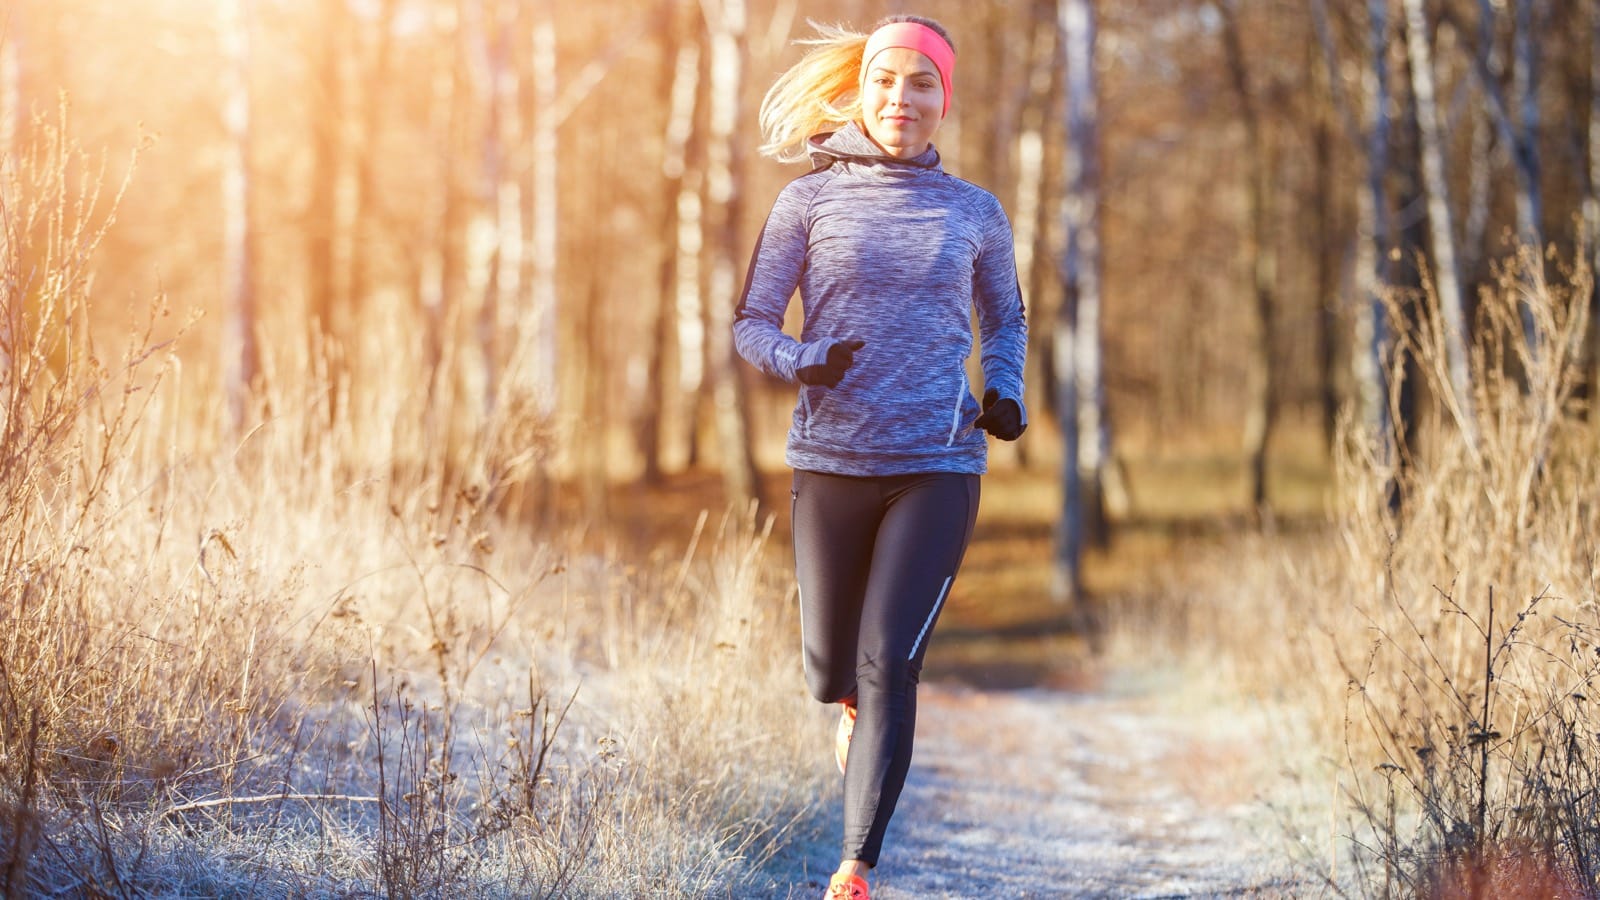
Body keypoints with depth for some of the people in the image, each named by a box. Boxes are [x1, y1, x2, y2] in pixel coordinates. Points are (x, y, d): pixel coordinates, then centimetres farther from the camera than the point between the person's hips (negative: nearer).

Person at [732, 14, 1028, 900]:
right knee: (832, 672, 10)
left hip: (938, 466, -1)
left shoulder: (976, 213, 7)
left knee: (889, 663, -14)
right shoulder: (810, 200, 3)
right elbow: (750, 323, 4)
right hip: (832, 461, 1)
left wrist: (1005, 392, 3)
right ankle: (856, 708, 48)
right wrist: (801, 362, -18)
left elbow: (1005, 318, 23)